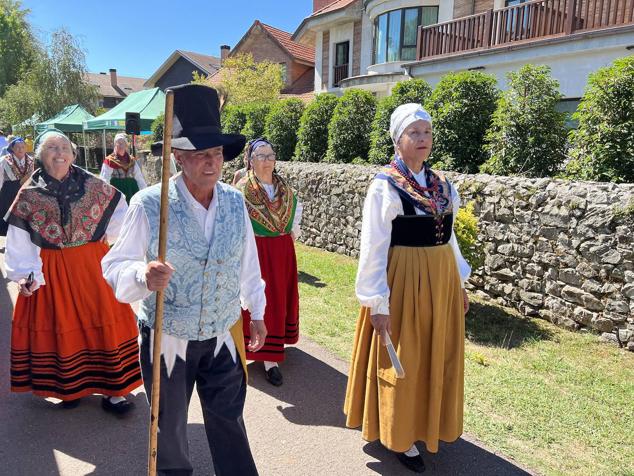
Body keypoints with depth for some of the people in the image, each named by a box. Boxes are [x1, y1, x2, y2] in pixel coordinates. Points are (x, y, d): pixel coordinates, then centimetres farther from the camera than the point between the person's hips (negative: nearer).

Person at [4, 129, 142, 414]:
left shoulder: (91, 184, 0)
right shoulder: (29, 194, -2)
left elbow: (120, 208, 13)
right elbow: (19, 239, -3)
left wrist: (107, 236, 7)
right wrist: (26, 273, -13)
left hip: (92, 265, 1)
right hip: (52, 270, 0)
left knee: (101, 320, 2)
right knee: (61, 326, 8)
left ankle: (112, 388, 13)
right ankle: (69, 386, 26)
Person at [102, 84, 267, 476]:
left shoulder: (235, 202, -6)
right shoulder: (149, 204, -18)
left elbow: (248, 263, 4)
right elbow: (116, 265, -13)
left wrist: (257, 312, 12)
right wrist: (142, 274, -36)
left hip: (224, 337, 2)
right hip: (167, 340, -2)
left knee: (229, 423, 19)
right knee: (169, 427, 22)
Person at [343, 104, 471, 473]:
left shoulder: (442, 183, 6)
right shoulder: (384, 186, -12)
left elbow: (449, 236, 14)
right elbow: (373, 248, -14)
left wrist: (459, 282, 16)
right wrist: (377, 301, -15)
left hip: (442, 278, 6)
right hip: (403, 279, -6)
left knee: (438, 355, 19)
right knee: (403, 360, 7)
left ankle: (432, 422, 42)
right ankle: (400, 436, 28)